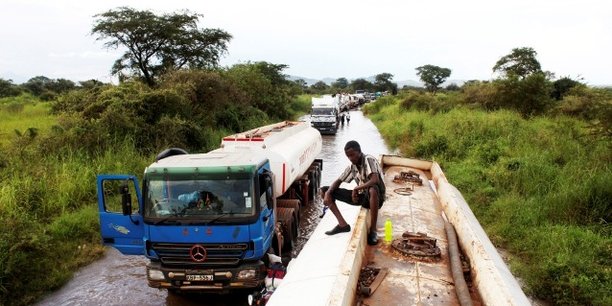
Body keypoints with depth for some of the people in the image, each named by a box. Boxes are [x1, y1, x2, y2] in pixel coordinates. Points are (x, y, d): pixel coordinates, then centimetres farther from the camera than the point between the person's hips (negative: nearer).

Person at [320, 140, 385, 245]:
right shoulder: (352, 167, 4)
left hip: (375, 197, -7)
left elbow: (375, 180, -32)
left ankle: (372, 230, -29)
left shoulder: (369, 160, -17)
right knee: (324, 190, 0)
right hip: (360, 196, 7)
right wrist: (328, 193, -11)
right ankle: (343, 224, -6)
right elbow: (338, 181, 9)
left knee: (373, 189, -46)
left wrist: (356, 188, -22)